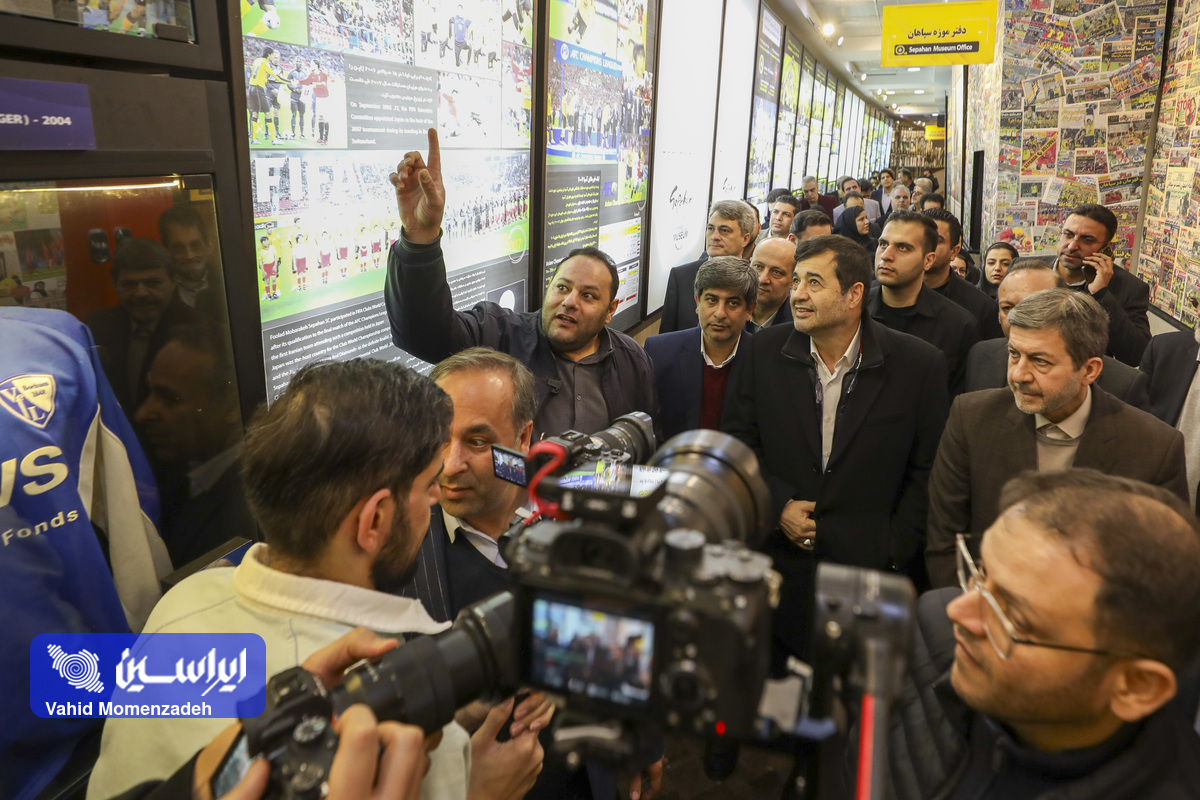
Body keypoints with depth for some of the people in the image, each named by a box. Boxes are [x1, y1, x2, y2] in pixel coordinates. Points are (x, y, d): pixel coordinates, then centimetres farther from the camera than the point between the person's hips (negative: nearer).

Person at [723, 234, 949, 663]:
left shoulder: (920, 364, -5)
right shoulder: (766, 350, 0)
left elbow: (927, 471, -1)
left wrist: (896, 552, -6)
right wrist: (777, 505, -8)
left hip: (868, 568, -1)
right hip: (774, 564, 2)